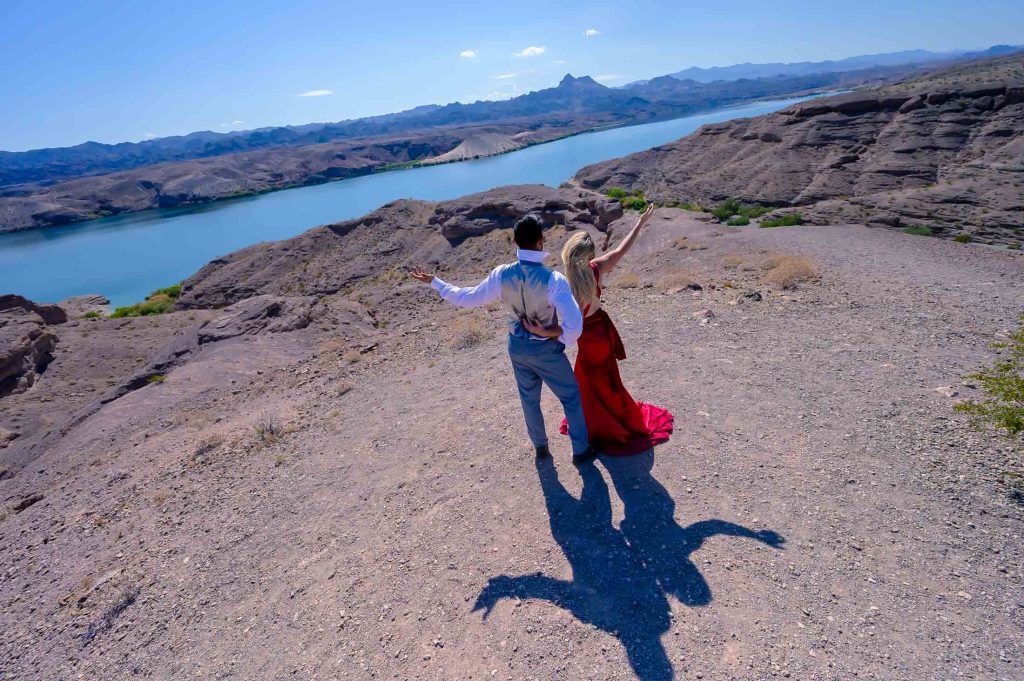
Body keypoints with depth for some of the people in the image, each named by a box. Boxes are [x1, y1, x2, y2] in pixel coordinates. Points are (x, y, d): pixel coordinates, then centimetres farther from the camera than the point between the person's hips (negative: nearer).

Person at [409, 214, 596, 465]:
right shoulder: (554, 280, -28)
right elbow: (575, 325, -32)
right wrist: (561, 338, -8)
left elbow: (468, 298, -4)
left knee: (529, 398, 25)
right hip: (546, 350, -4)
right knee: (571, 397, 18)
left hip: (517, 346, 4)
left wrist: (433, 282, 9)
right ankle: (581, 450, 32)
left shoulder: (501, 275, -17)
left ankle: (540, 447, 45)